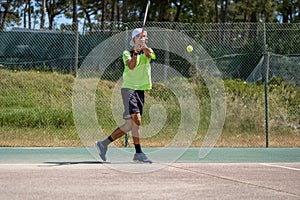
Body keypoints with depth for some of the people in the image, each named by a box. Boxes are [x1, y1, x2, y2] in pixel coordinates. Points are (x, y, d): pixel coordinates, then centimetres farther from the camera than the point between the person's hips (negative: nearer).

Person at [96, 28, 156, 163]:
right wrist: (135, 52, -28)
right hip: (129, 89, -6)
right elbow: (131, 66, -18)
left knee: (130, 124, 4)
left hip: (140, 91, 6)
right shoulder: (127, 53, 3)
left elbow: (149, 54, -13)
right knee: (136, 120, -19)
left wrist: (142, 45, -19)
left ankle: (104, 143, 16)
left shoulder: (147, 52, 13)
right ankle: (138, 153, -19)